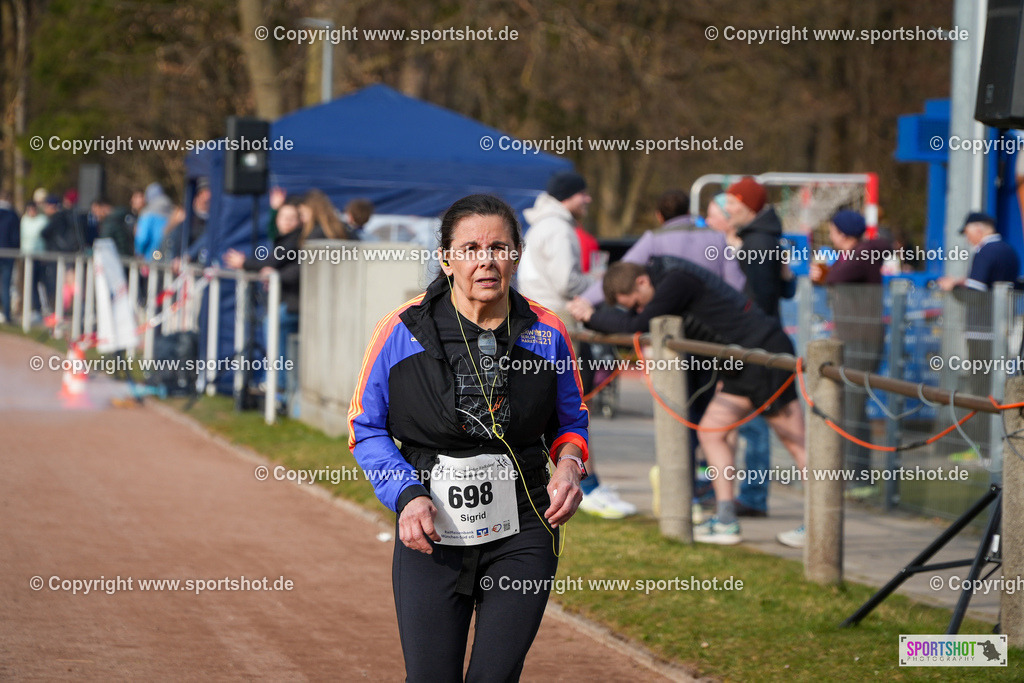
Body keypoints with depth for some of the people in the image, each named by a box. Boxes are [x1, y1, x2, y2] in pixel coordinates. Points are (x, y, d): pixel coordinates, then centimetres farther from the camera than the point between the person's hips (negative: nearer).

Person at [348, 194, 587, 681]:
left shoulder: (547, 335, 1)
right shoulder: (402, 332, -5)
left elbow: (570, 421, 16)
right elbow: (366, 428, 3)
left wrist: (570, 464, -6)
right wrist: (407, 495, -11)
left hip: (521, 534, 1)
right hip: (429, 533, -1)